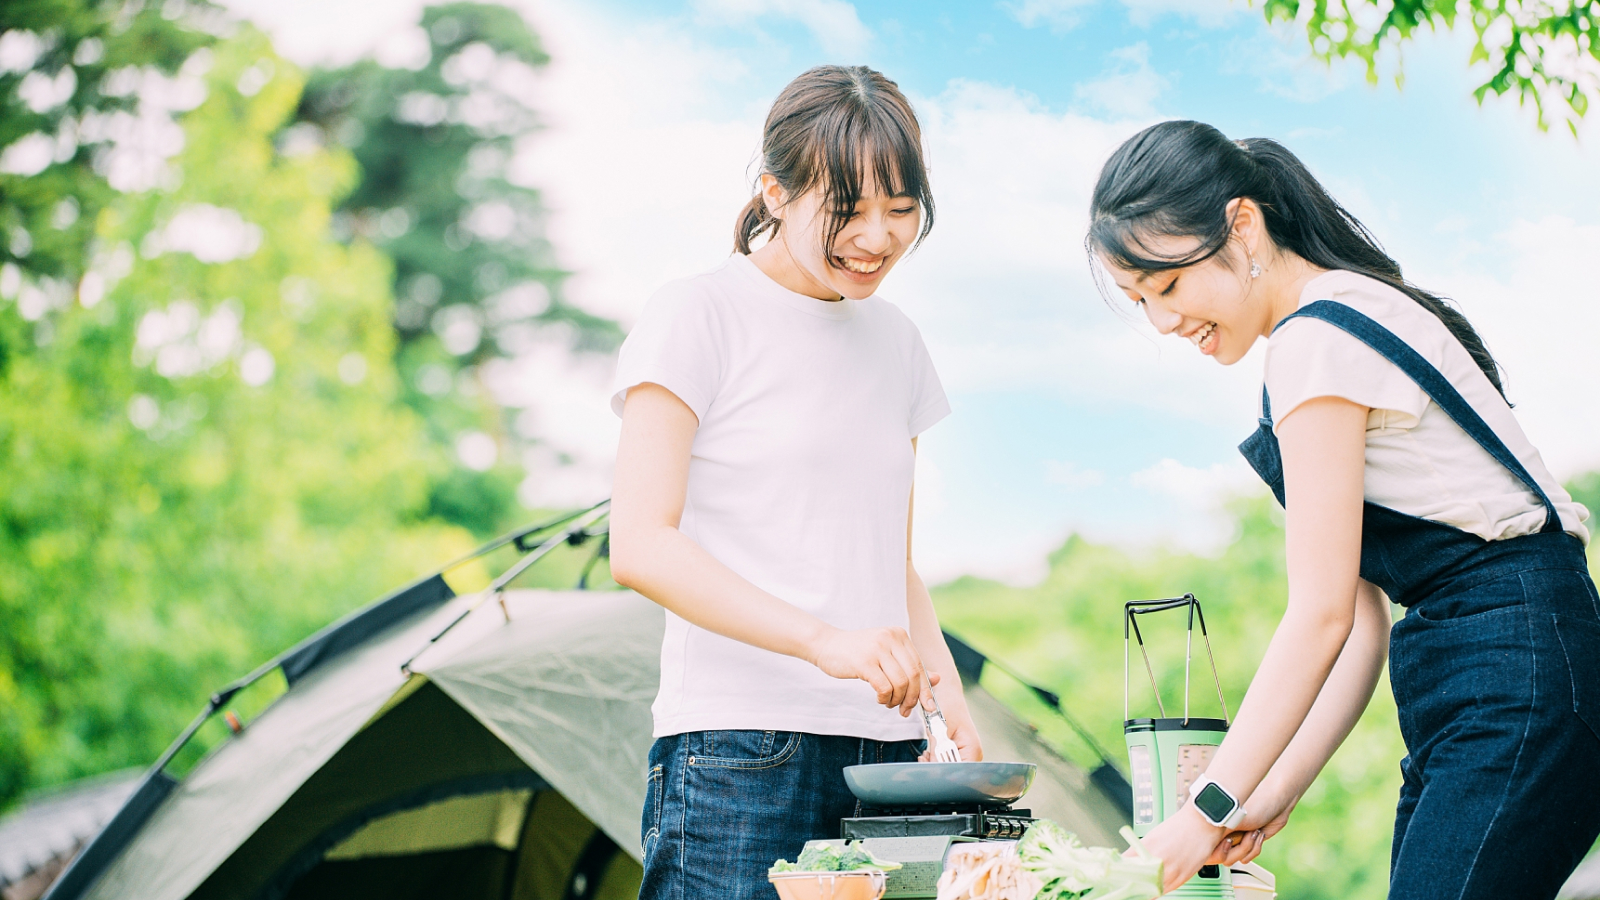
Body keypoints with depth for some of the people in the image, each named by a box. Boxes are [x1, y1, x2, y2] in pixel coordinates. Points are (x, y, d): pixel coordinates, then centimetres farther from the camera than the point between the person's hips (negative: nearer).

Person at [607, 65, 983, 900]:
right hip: (738, 759, -5)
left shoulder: (895, 341, 17)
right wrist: (824, 640, -22)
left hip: (886, 753, 6)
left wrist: (942, 680, 4)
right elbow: (641, 547, -12)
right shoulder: (697, 316, -3)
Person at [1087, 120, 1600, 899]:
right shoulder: (1350, 319, 18)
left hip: (1515, 668, -10)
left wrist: (1209, 808, -8)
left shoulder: (1319, 338, -11)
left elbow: (1322, 613, -14)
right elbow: (1364, 612, 15)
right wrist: (1276, 794, 10)